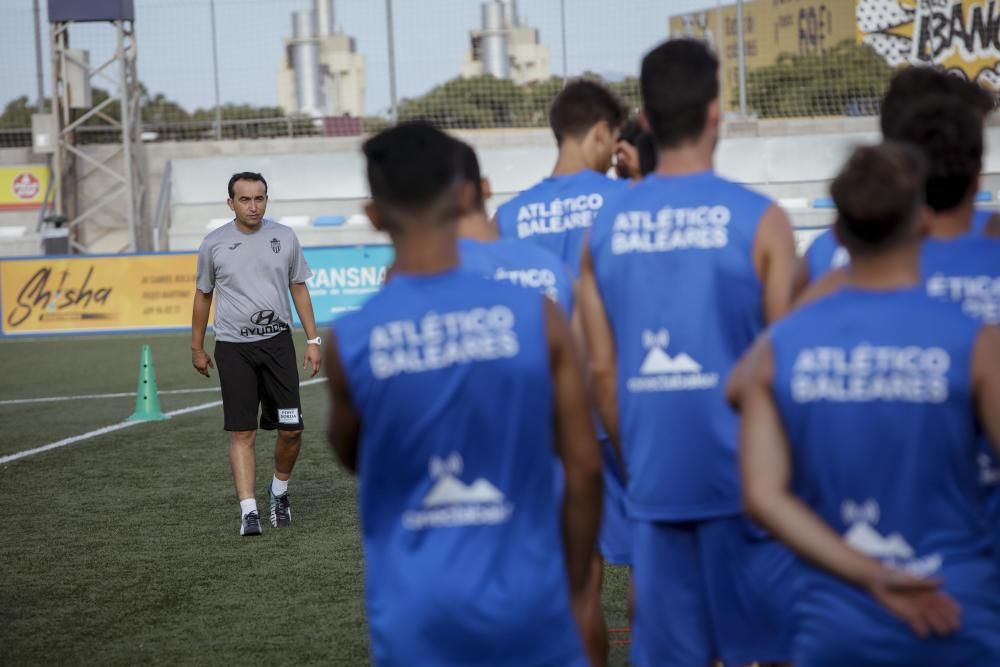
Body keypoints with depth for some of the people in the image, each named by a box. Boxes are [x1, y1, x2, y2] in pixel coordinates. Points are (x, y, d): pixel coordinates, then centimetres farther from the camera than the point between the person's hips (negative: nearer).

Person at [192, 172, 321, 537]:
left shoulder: (285, 237, 3)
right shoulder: (214, 244, 0)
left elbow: (299, 288, 11)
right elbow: (203, 295, 11)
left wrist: (313, 340, 5)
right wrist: (197, 348, 13)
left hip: (277, 342, 2)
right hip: (233, 347, -1)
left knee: (291, 429, 1)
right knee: (242, 432, -5)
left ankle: (279, 492, 26)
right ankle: (248, 511, -5)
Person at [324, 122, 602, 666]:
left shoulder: (350, 342, -7)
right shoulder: (535, 316, -7)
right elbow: (584, 467, -2)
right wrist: (574, 587, 11)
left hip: (415, 615, 0)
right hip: (527, 603, 0)